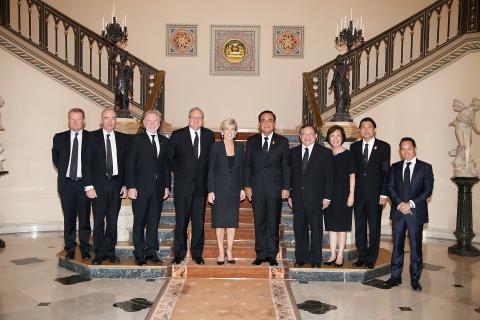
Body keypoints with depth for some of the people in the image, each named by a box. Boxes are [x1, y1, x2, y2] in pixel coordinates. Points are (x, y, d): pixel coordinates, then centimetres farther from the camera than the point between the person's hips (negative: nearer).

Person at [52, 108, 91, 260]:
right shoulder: (59, 138, 7)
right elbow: (55, 159, 17)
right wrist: (64, 172, 10)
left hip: (84, 183, -2)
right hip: (66, 183, 2)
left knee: (84, 218, 2)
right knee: (69, 218, 8)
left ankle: (85, 250, 11)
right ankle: (70, 250, 17)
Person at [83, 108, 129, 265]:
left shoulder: (123, 138, 7)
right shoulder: (92, 137, 0)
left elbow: (126, 163, 9)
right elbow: (87, 163, -2)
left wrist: (125, 185, 3)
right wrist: (89, 186, -9)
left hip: (116, 184, 2)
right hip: (98, 184, -2)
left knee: (113, 220, 7)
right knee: (98, 220, 1)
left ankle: (110, 251, 17)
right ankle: (99, 253, 10)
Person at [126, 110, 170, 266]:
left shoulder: (164, 141, 12)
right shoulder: (136, 140, 0)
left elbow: (166, 165, 13)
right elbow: (130, 165, -4)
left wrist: (167, 186, 6)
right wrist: (131, 186, -10)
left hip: (158, 188, 4)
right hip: (140, 188, -3)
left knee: (154, 221, 7)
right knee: (139, 222, 3)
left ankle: (151, 251, 16)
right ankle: (139, 254, 11)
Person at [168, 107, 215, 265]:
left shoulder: (209, 135, 7)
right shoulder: (177, 135, 1)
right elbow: (170, 157, 9)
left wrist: (206, 174, 4)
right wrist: (178, 170, 1)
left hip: (201, 184, 2)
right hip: (182, 184, -1)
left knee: (199, 221, 5)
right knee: (181, 220, 2)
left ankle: (197, 253, 15)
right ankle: (179, 253, 14)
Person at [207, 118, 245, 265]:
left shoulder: (239, 147, 7)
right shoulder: (215, 146, -3)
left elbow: (241, 169, 9)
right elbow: (211, 170, -4)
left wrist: (242, 188, 3)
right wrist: (210, 191, -9)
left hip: (234, 188, 3)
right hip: (219, 188, -3)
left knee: (232, 220, 6)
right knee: (220, 220, 3)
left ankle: (229, 251, 16)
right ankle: (221, 252, 12)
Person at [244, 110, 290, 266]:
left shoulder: (282, 141, 5)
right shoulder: (252, 141, 9)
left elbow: (286, 166, 3)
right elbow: (247, 165, 7)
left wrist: (286, 187, -3)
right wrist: (247, 186, -1)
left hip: (275, 188, -1)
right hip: (257, 188, 1)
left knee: (273, 223, 4)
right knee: (259, 223, 6)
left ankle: (272, 255, 14)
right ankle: (261, 254, 15)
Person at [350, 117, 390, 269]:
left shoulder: (383, 147, 0)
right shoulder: (354, 147, 9)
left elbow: (386, 172, -3)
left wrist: (384, 194, -10)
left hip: (375, 194, -3)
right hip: (358, 193, 3)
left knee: (374, 227, 5)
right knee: (359, 226, 8)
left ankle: (371, 259, 15)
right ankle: (362, 256, 19)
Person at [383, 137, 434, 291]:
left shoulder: (425, 167, 3)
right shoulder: (395, 167, 11)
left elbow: (428, 189, -5)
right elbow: (390, 187, 4)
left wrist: (411, 204, -14)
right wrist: (400, 204, -11)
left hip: (416, 212, -2)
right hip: (398, 211, 2)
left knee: (416, 247, 2)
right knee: (397, 245, 7)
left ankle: (415, 279, 12)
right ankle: (395, 276, 15)